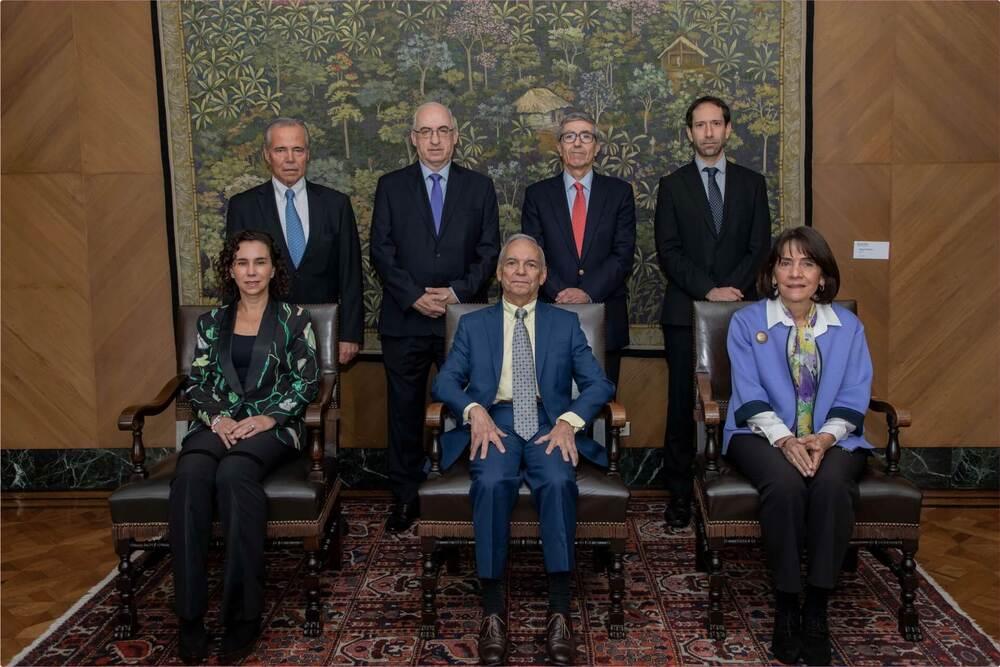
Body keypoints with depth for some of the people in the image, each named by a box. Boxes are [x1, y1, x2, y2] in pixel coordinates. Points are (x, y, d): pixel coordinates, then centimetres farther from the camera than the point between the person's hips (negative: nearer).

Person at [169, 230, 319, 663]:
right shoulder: (211, 322, 18)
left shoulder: (294, 320, 9)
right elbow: (196, 382, 11)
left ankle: (243, 613, -29)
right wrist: (217, 417, -9)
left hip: (272, 425, -2)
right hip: (219, 423, 3)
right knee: (189, 476, -33)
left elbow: (307, 382, 2)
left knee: (233, 473, -37)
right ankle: (190, 615, -29)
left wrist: (269, 417, -14)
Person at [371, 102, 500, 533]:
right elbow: (382, 252, 0)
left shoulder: (479, 187, 8)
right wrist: (415, 296, -11)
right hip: (405, 320, 0)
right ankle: (405, 496, 18)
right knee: (404, 412, 7)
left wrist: (459, 292, -11)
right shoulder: (391, 186, 6)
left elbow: (489, 251, 3)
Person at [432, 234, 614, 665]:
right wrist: (475, 411, -14)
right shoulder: (473, 324, 17)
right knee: (492, 482, -34)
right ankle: (493, 609, -26)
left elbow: (599, 384, 8)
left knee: (558, 481, -33)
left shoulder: (566, 323, 16)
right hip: (495, 423, 0)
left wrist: (570, 421, -12)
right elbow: (445, 381, 7)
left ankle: (559, 610, -28)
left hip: (549, 424, 0)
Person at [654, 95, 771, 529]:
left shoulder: (751, 183, 12)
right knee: (682, 406, -1)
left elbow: (759, 246, 5)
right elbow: (668, 251, -1)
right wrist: (709, 291, -11)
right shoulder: (673, 185, 8)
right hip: (685, 311, -1)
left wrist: (731, 289, -10)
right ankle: (680, 495, 6)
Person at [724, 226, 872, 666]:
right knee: (785, 482, -34)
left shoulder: (848, 327, 11)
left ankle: (816, 612, -22)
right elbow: (750, 396, -4)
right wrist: (784, 439, -20)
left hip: (831, 439, 2)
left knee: (833, 483, -33)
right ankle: (785, 609, -20)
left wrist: (824, 438, -16)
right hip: (764, 435, -1)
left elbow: (853, 398, 4)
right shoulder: (747, 322, 5)